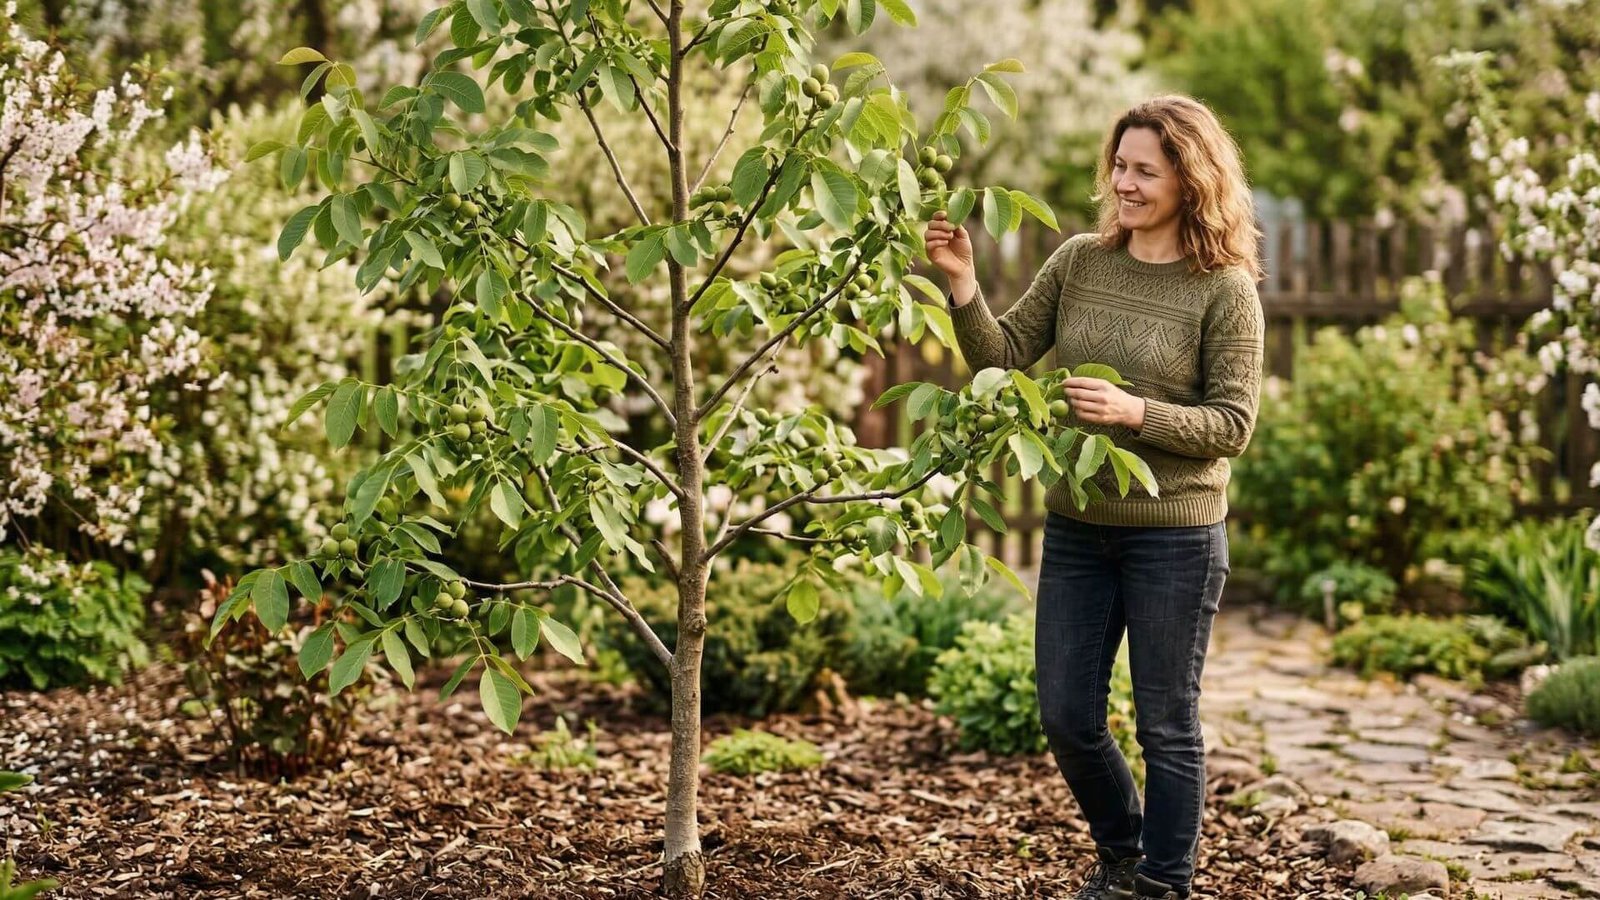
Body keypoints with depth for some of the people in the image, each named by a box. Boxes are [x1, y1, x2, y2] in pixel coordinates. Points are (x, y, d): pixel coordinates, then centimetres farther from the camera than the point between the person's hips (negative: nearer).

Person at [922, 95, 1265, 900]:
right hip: (1076, 529, 5)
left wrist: (1135, 413, -25)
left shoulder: (1224, 290, -10)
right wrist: (963, 285, -14)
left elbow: (1232, 424, -12)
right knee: (1066, 719, 11)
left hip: (1176, 537, -4)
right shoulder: (1079, 262, 2)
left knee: (1167, 728, 7)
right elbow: (1003, 360, 1)